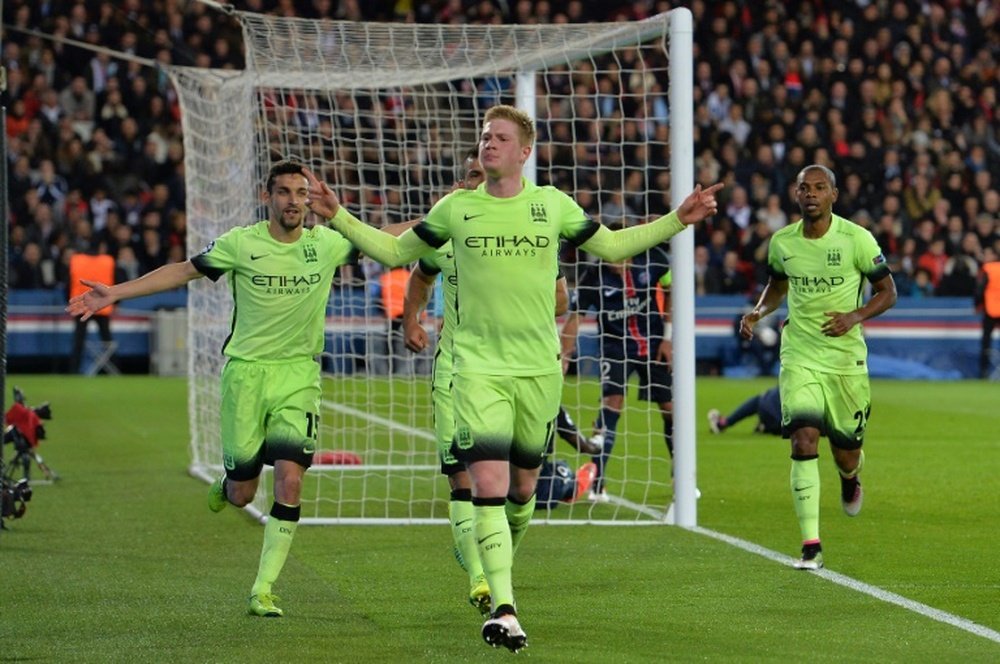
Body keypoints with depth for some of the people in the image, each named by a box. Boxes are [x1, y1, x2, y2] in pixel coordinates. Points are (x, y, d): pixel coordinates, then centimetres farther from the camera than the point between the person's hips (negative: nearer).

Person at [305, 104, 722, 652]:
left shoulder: (553, 205, 4)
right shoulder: (455, 208, 2)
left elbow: (612, 246, 17)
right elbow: (394, 252, 14)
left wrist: (678, 220, 9)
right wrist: (337, 216, 3)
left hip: (539, 367, 2)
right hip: (478, 366, -2)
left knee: (522, 487, 10)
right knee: (487, 484, -15)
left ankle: (501, 562, 40)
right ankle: (503, 609, -19)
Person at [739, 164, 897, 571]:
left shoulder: (856, 239, -8)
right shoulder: (782, 242, 2)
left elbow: (887, 291, -1)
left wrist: (855, 316, -18)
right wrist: (758, 312, 1)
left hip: (846, 358, -1)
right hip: (799, 357, 1)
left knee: (845, 453, 8)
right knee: (804, 440, -16)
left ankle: (850, 479, 50)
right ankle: (811, 546, -17)